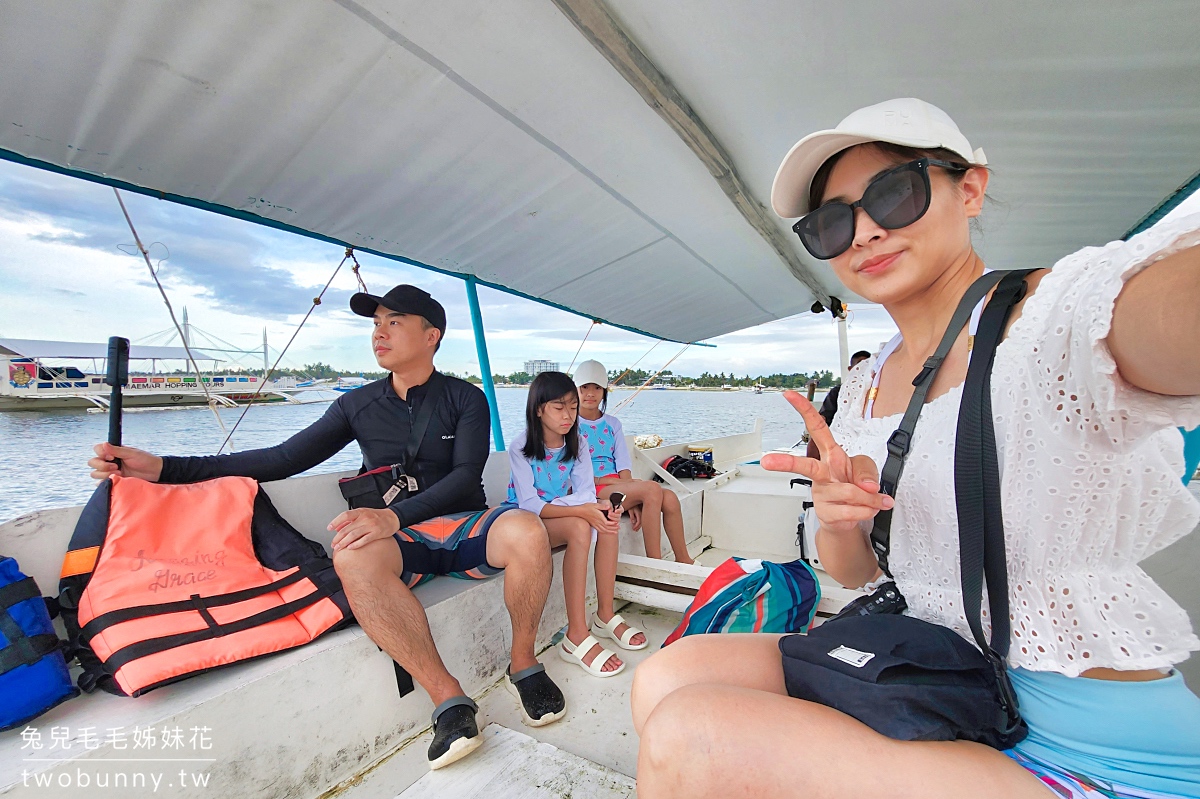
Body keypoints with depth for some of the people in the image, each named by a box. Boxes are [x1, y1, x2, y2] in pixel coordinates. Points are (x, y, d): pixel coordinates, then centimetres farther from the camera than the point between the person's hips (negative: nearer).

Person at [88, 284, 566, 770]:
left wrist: (397, 515, -30)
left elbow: (466, 475, -14)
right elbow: (284, 460, 6)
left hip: (465, 527, -1)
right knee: (353, 555, -34)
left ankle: (523, 665, -7)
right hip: (402, 545, 2)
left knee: (526, 531, -34)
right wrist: (163, 468, -2)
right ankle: (448, 699, -23)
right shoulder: (358, 405, 8)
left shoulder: (465, 399, -2)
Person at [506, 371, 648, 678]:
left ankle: (605, 616, -11)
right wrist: (581, 510, -35)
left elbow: (585, 493, -8)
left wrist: (597, 508, -33)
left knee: (606, 522, -23)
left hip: (561, 513, 5)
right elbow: (529, 505, -23)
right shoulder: (521, 448, -15)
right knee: (580, 528, -32)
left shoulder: (576, 445, 0)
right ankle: (576, 636, -26)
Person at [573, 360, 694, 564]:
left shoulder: (613, 424, 16)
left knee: (669, 497, -20)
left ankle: (683, 560, -2)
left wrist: (633, 502, -9)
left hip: (618, 485, 5)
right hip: (593, 490, -5)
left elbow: (624, 467, 6)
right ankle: (654, 563, -17)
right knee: (652, 488, -27)